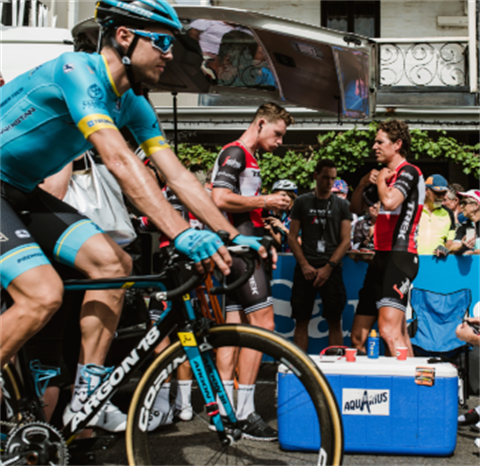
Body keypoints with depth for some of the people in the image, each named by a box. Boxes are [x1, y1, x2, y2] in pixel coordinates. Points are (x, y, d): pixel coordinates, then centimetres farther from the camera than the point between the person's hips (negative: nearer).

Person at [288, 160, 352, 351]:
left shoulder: (341, 204, 10)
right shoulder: (302, 202, 11)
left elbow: (345, 240, 4)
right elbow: (292, 237, 7)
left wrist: (328, 267, -8)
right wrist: (304, 264, -6)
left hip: (331, 269, 0)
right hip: (305, 268, 0)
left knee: (335, 322, -1)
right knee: (301, 321, 1)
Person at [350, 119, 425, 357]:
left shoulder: (409, 172, -7)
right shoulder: (387, 175, 20)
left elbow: (389, 202, -26)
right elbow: (355, 207, 25)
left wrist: (381, 180, -6)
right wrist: (364, 182, 8)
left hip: (400, 256, -10)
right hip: (383, 255, 10)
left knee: (389, 329, -20)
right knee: (399, 331, 11)